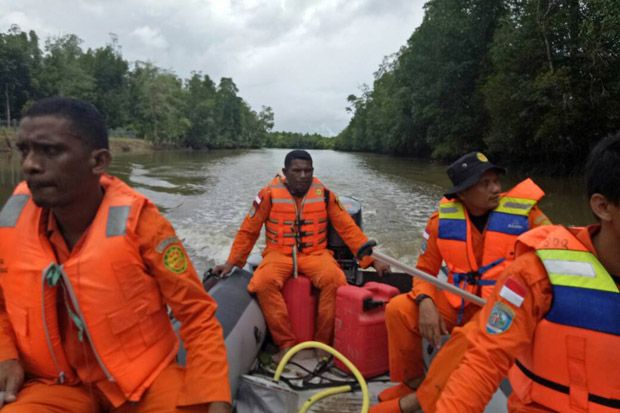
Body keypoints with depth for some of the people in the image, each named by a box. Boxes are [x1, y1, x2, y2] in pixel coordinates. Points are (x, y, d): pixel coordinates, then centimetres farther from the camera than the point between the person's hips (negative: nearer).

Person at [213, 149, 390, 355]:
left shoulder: (324, 194, -2)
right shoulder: (269, 194, -6)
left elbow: (348, 229, 2)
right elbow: (248, 231, 3)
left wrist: (372, 259, -4)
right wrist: (231, 262, -1)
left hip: (315, 254, 1)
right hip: (279, 254, 0)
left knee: (335, 280, -29)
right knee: (264, 282, -31)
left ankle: (323, 342, -10)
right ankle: (286, 343, -16)